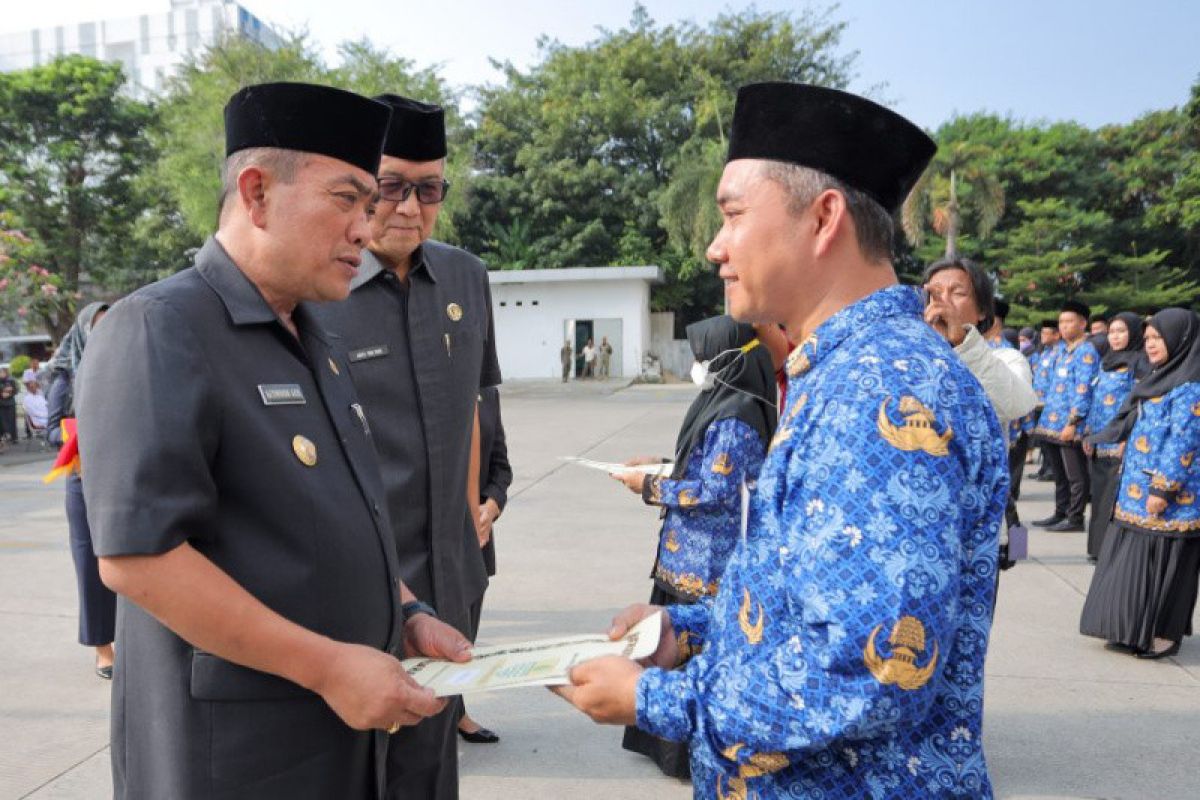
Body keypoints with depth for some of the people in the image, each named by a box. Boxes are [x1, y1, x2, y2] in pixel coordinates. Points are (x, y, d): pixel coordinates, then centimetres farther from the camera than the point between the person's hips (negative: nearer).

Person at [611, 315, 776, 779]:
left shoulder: (734, 418, -20)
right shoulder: (724, 406, 9)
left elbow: (713, 492, -22)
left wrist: (649, 487, -13)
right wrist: (662, 466, 11)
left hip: (709, 562, -10)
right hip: (700, 555, 10)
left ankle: (692, 753, 19)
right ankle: (675, 739, 34)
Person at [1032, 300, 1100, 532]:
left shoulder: (1086, 352, -11)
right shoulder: (1062, 350, 16)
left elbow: (1083, 390, -17)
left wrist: (1073, 422, -21)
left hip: (1069, 426, -9)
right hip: (1052, 423, 9)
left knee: (1075, 476, 1)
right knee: (1059, 474, 17)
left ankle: (1075, 519, 9)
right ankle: (1060, 514, 26)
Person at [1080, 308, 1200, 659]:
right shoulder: (1160, 379, 15)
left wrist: (1163, 489, -21)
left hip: (1169, 494, -9)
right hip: (1137, 488, 9)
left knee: (1162, 561, -1)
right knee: (1135, 560, 12)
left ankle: (1164, 633, 11)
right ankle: (1137, 627, 22)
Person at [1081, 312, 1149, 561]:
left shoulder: (1140, 362, -6)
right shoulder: (1106, 361, 16)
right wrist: (1088, 433, 13)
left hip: (1121, 444, -7)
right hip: (1099, 443, 7)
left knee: (1117, 500, -6)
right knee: (1100, 497, 11)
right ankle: (1100, 547, 20)